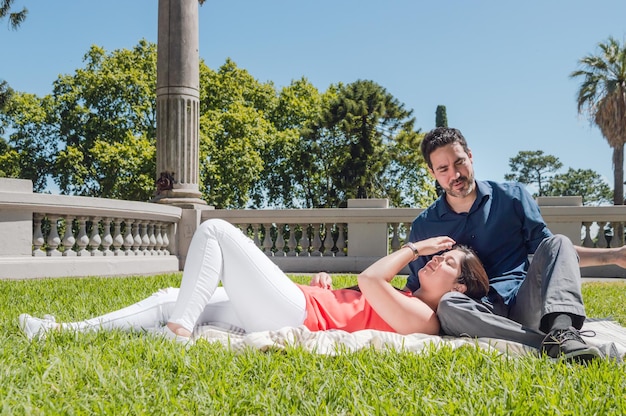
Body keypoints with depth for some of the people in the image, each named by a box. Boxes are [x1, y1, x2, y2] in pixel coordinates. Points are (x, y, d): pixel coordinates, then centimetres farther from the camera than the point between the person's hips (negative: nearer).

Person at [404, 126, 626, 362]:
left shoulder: (512, 197, 12)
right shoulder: (423, 226, 11)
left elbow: (550, 251, 18)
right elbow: (417, 288, 18)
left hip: (524, 305, 1)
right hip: (475, 314, -1)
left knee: (557, 244, -21)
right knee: (448, 305, -34)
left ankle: (561, 329, -46)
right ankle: (548, 343, -39)